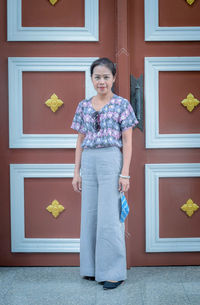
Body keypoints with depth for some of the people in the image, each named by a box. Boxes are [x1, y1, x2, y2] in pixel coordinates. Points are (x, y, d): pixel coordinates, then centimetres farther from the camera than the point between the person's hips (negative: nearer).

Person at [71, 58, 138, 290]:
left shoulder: (122, 105, -1)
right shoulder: (84, 106, 11)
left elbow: (127, 142, -3)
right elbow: (80, 141, 13)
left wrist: (125, 173, -10)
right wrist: (77, 172, 8)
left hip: (111, 160, -5)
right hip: (88, 162, 5)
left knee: (109, 216, -3)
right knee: (89, 215, 9)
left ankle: (113, 272, 8)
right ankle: (92, 268, 22)